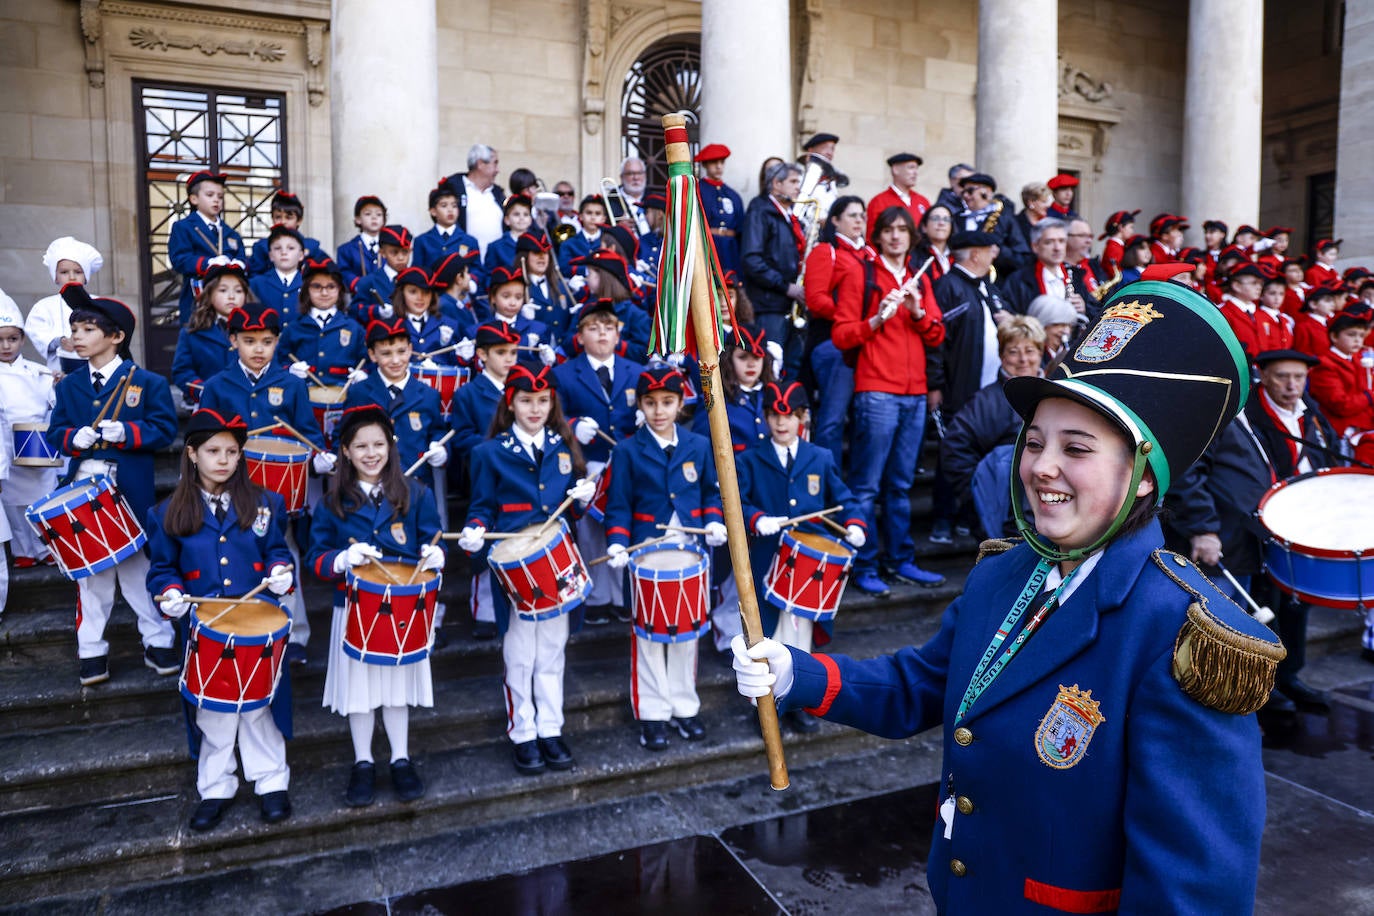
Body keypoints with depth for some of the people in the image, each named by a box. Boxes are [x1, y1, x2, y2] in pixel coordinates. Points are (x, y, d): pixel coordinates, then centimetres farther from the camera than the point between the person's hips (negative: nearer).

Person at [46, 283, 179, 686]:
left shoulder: (148, 382, -2)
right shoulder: (68, 386, 8)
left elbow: (164, 429, -7)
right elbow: (55, 433, 7)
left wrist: (126, 433, -22)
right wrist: (74, 437, -14)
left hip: (130, 492, -3)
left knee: (138, 567, 6)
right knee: (90, 572, 10)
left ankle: (158, 641, 19)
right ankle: (91, 650, 20)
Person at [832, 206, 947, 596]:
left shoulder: (920, 280, 19)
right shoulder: (860, 275, 3)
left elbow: (936, 337, 13)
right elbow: (840, 335, -3)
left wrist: (918, 311, -4)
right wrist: (877, 319, -17)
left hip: (914, 394, 6)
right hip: (876, 392, -5)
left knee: (901, 484, 10)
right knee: (867, 484, -6)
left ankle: (900, 560, 18)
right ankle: (864, 567, 0)